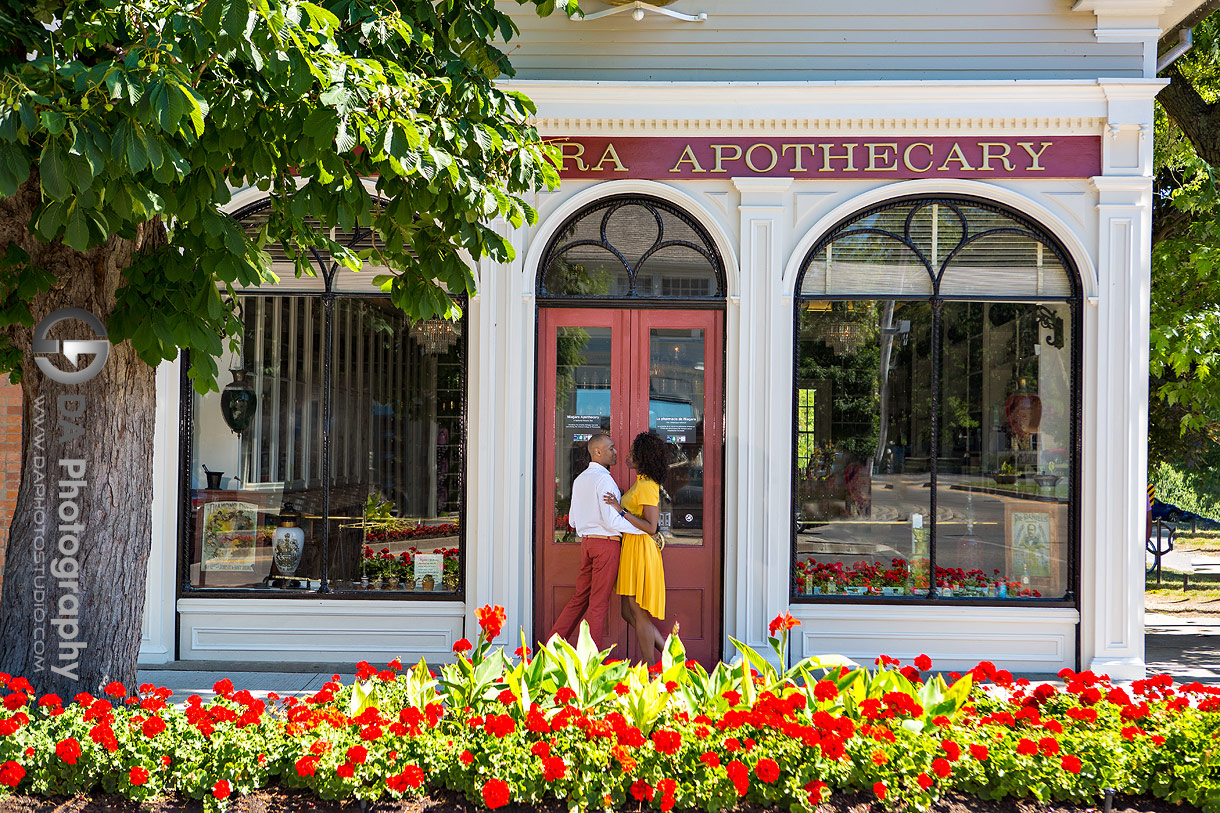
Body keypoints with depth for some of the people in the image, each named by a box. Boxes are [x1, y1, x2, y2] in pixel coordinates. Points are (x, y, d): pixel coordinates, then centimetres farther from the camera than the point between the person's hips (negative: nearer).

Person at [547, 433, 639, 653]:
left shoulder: (580, 480, 14)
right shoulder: (603, 479, -14)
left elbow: (573, 520, 17)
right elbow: (611, 520, -20)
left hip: (587, 542, 8)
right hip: (606, 543, -8)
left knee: (581, 596, 14)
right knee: (599, 600, -2)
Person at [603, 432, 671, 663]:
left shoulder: (647, 487, -15)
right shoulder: (640, 483, 15)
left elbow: (651, 527, -21)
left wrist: (621, 511, -21)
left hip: (640, 552, -10)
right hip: (630, 550, 10)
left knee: (639, 614, -4)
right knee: (629, 613, 11)